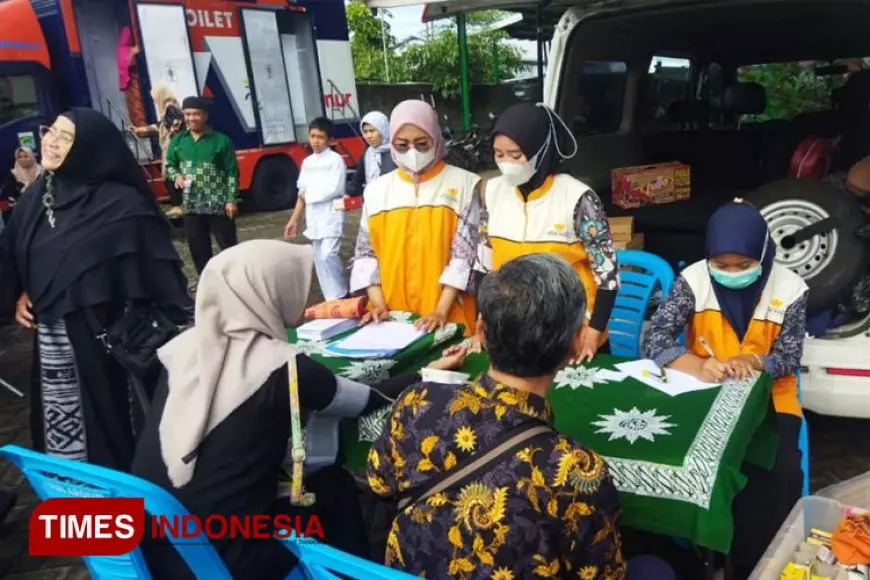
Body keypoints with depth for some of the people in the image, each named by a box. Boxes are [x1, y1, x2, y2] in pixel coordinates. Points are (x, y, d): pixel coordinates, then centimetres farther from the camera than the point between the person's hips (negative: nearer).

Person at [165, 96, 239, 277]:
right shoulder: (178, 141, 7)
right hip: (191, 206, 4)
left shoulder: (221, 141, -4)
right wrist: (176, 176, -5)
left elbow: (232, 173, -6)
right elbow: (170, 165, 18)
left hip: (218, 205, -4)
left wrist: (231, 200, -13)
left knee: (229, 246, 1)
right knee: (198, 249, 11)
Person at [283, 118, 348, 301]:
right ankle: (333, 297, 15)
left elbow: (335, 189, -15)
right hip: (313, 218, 7)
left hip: (331, 217, -7)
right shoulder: (307, 162, 13)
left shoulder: (335, 159, -5)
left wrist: (309, 194, -5)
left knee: (328, 255, -16)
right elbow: (302, 193, 14)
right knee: (319, 259, 8)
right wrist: (294, 219, 11)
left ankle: (340, 296, -3)